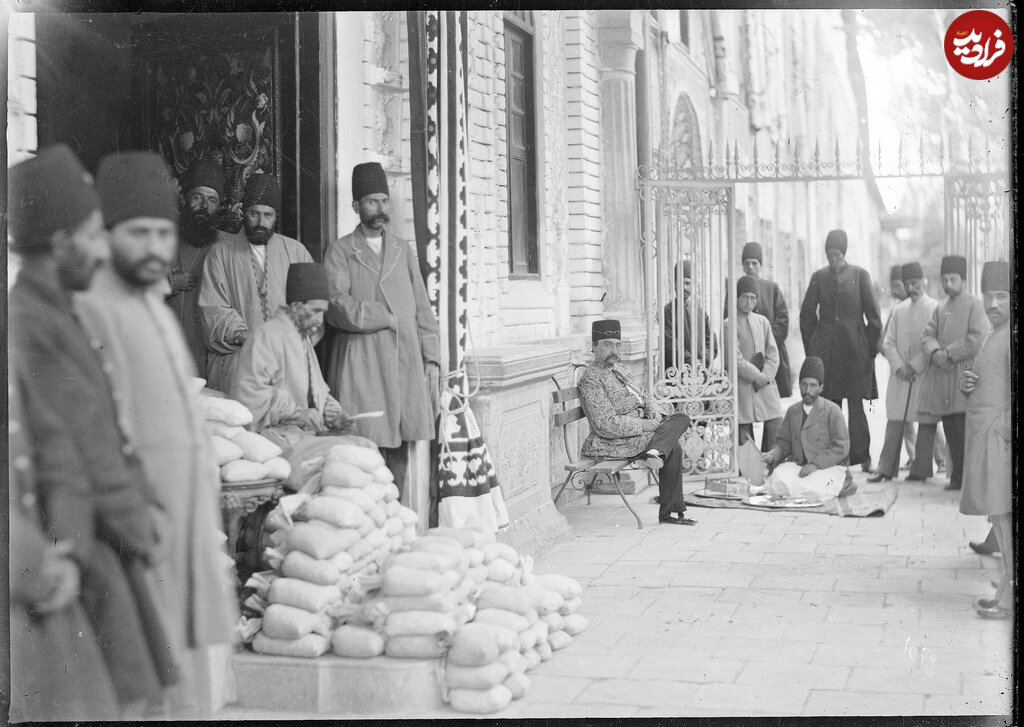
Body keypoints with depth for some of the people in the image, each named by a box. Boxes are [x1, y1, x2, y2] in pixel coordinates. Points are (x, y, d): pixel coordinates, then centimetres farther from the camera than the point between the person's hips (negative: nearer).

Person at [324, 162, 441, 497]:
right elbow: (338, 307, -9)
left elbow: (422, 308, 15)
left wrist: (432, 357, 7)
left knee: (399, 450, 3)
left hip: (406, 360, 4)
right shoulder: (340, 251, 5)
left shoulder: (403, 250, 18)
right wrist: (389, 317, -7)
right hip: (360, 363, -4)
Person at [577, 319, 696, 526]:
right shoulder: (590, 380, -14)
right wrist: (643, 426, -20)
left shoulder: (619, 369, 18)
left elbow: (644, 396, 23)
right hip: (612, 443, -10)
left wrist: (655, 414, 0)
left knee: (682, 419, -8)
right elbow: (606, 425, -21)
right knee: (673, 448, -20)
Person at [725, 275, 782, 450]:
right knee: (744, 429, -4)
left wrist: (766, 376, -6)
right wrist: (756, 375, -11)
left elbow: (773, 353, 9)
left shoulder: (762, 321, 11)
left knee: (777, 425, -3)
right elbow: (734, 359, -10)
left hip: (766, 383, 5)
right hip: (742, 384, -4)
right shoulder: (729, 324, -4)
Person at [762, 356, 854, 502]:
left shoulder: (832, 410, -2)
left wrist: (816, 464, -18)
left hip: (829, 467, -3)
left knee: (813, 488, -34)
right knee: (779, 479, -30)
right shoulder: (792, 411, 14)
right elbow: (784, 442, 15)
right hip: (798, 465, 3)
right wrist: (773, 455, -8)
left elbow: (841, 447, -8)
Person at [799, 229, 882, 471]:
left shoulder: (859, 275, 2)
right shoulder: (819, 277, 7)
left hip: (855, 351, -1)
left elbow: (873, 314, 2)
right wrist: (811, 347, 6)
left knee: (856, 405, -1)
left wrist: (871, 347, 0)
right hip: (825, 352, 2)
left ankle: (861, 456, 6)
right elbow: (807, 314, 10)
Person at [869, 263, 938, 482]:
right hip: (900, 374, 3)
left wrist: (914, 366, -12)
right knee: (895, 422, -1)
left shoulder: (935, 308, -1)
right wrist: (899, 367, -5)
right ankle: (886, 468, -1)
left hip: (925, 373, -3)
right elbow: (888, 343, 9)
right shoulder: (899, 310, 12)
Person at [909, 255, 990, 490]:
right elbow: (929, 335, 11)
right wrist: (935, 352, -10)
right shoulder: (940, 308, 18)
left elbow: (978, 339, -11)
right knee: (951, 432, 7)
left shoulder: (975, 305, -1)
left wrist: (949, 353, -12)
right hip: (942, 374, 6)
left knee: (964, 430, -9)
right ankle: (958, 476, 14)